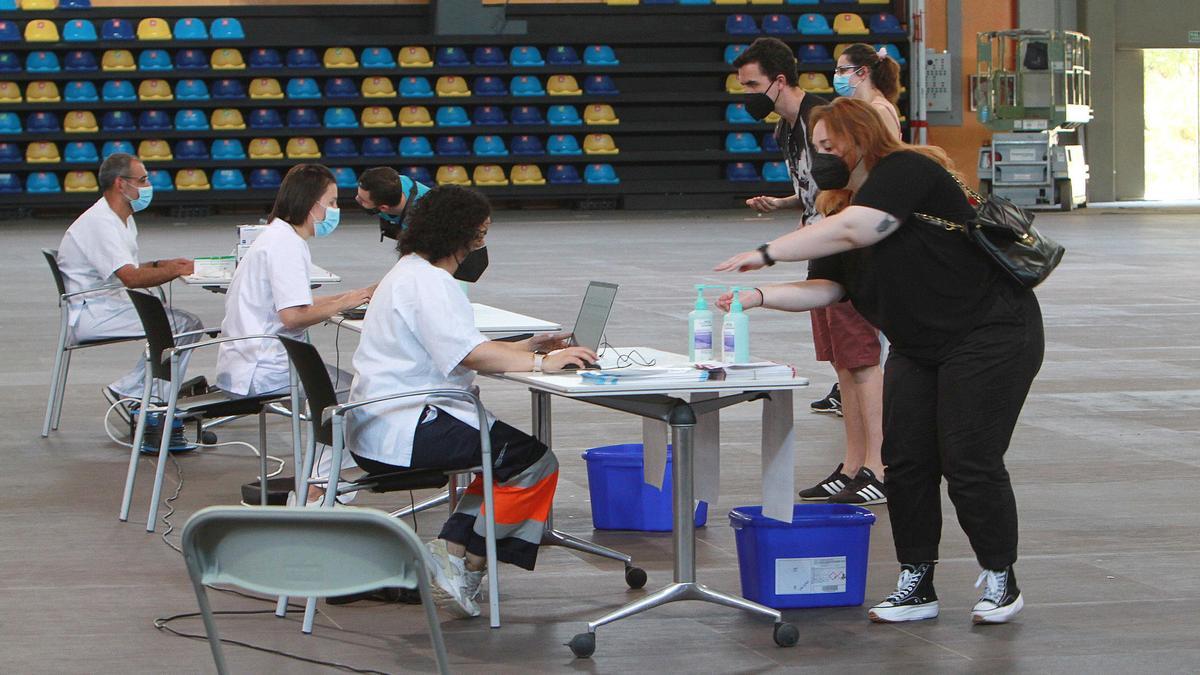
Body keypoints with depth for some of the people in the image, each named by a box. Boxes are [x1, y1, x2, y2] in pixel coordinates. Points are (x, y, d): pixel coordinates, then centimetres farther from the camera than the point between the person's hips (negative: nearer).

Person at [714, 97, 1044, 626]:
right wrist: (759, 296, -11)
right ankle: (916, 585, 9)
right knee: (905, 461, 1)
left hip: (990, 335, -9)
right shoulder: (845, 201, 12)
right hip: (918, 349, 9)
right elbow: (825, 288, 4)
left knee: (969, 462, -9)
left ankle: (1000, 581, 7)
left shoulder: (906, 170, -15)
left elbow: (851, 230, -30)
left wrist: (764, 254, -27)